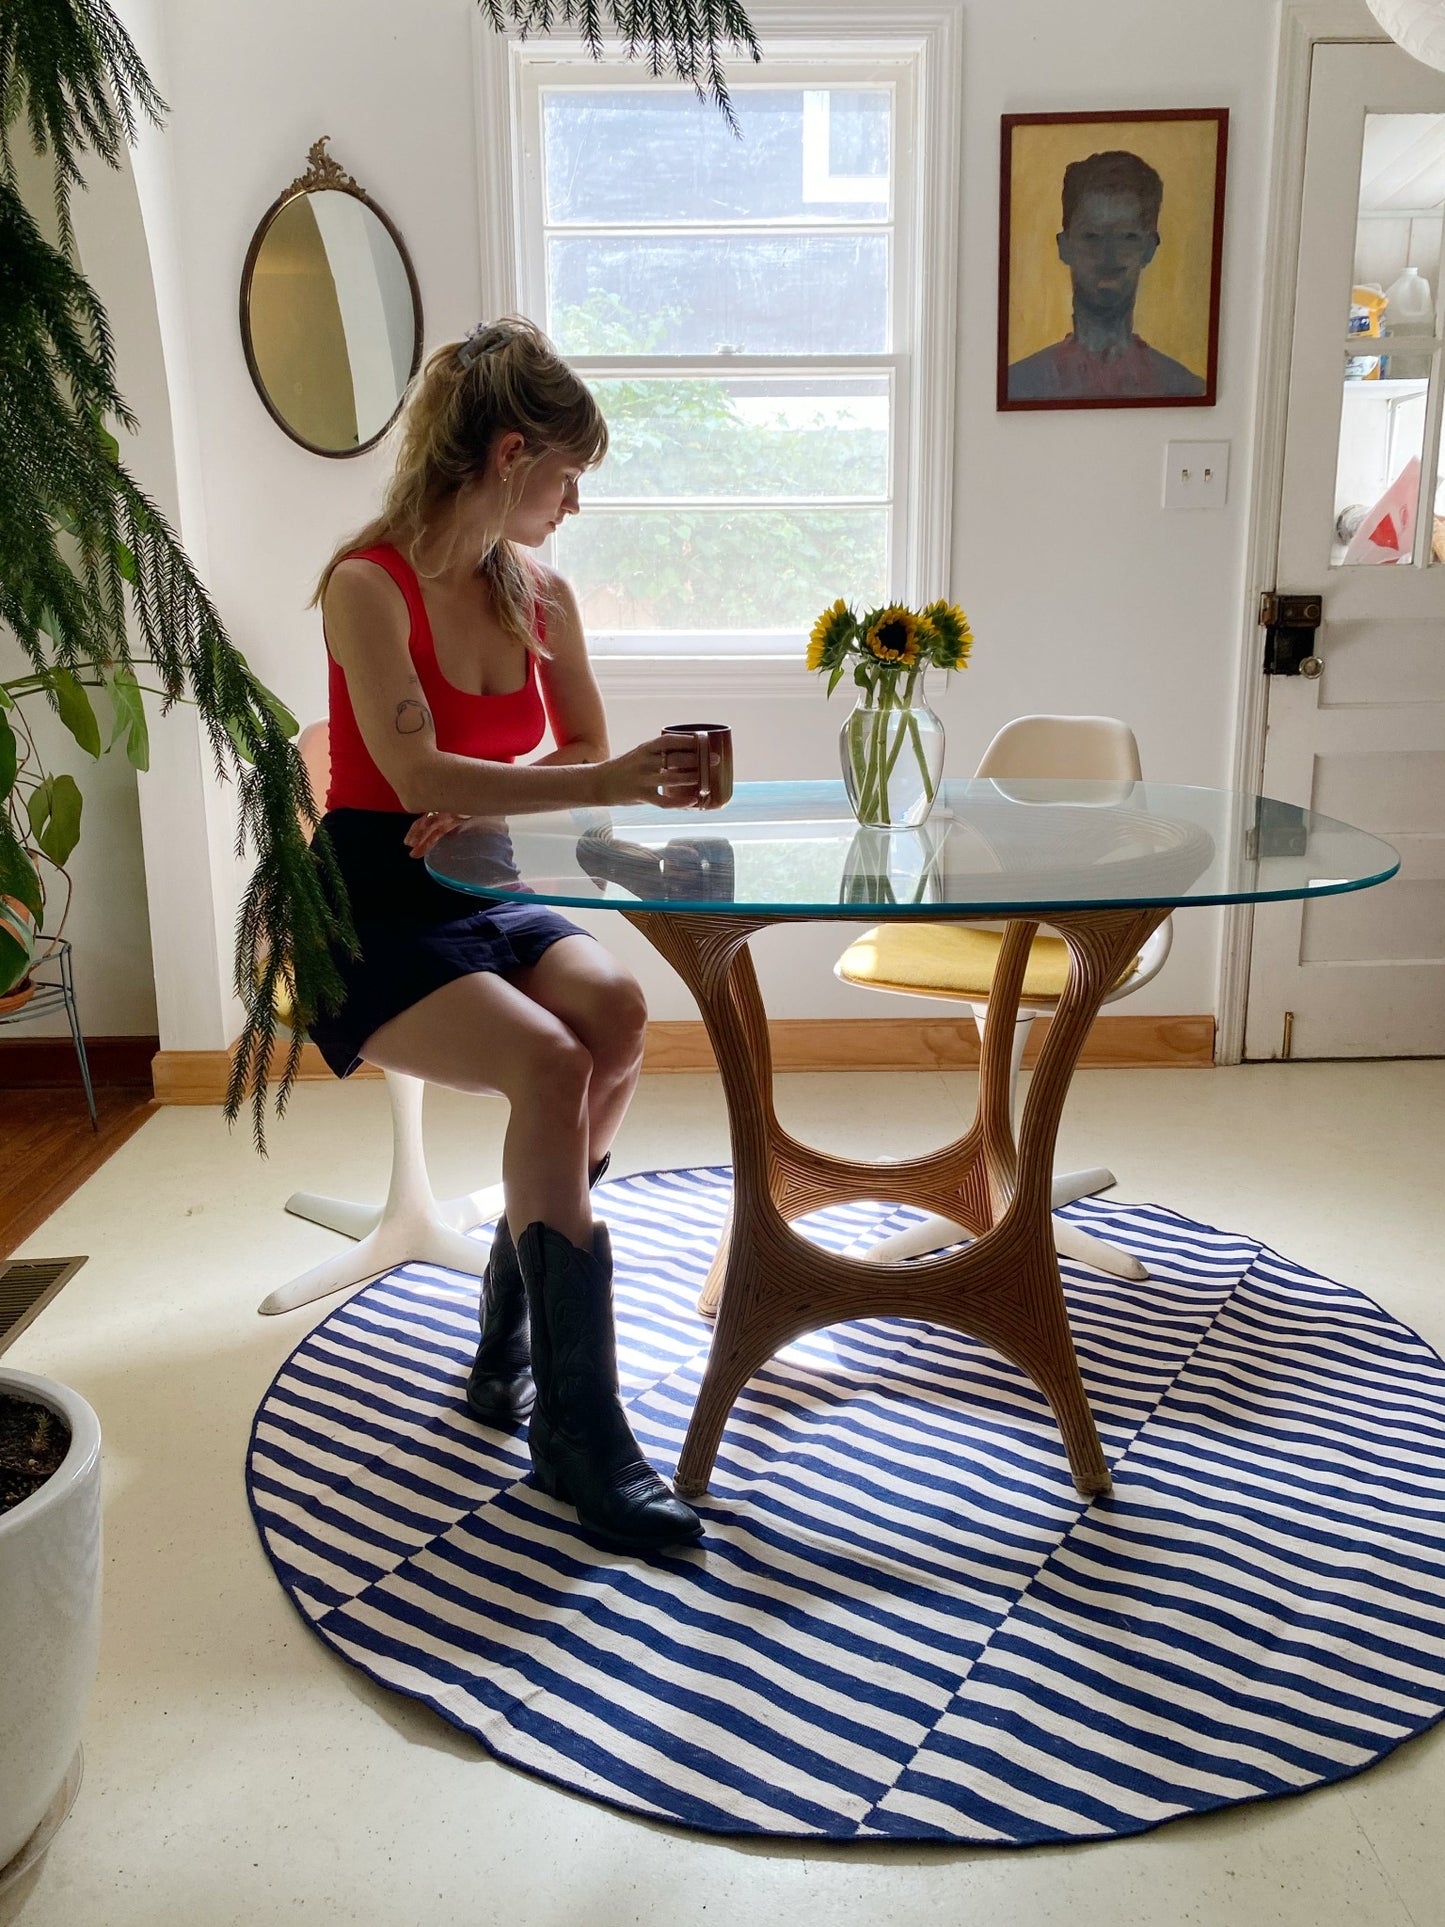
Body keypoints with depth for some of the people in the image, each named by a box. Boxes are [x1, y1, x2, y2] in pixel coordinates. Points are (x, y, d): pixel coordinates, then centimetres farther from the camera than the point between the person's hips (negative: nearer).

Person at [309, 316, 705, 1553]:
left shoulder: (541, 598, 10)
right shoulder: (369, 584, -10)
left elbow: (586, 755, 17)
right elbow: (416, 774, -23)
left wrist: (486, 799, -4)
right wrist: (601, 784, -33)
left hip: (486, 897, 6)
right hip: (371, 912, -6)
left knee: (617, 1014, -26)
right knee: (549, 1063, -31)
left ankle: (511, 1343, -9)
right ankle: (579, 1433, -24)